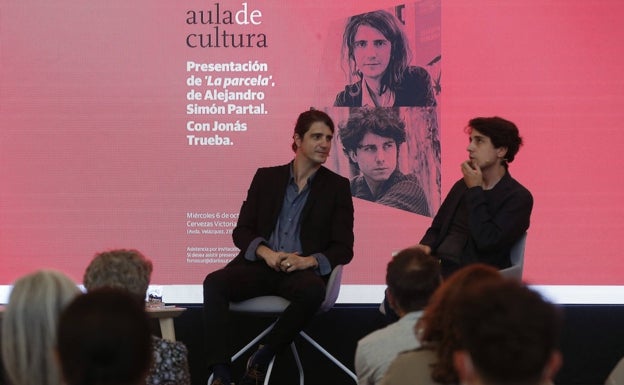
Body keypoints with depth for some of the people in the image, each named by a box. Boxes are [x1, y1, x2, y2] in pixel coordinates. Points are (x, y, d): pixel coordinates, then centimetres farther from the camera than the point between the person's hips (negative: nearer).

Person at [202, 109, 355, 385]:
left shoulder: (337, 187, 10)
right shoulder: (266, 178, 14)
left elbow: (344, 248, 4)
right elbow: (241, 231, 11)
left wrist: (308, 261, -16)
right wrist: (266, 253, -12)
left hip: (302, 270, -2)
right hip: (260, 265, 2)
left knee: (313, 290, -37)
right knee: (214, 283, -28)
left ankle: (261, 360, -22)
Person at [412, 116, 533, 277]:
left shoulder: (518, 197, -2)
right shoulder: (462, 186, 19)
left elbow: (487, 242, -16)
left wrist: (475, 191, -7)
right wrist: (426, 246, 2)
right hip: (437, 268, 6)